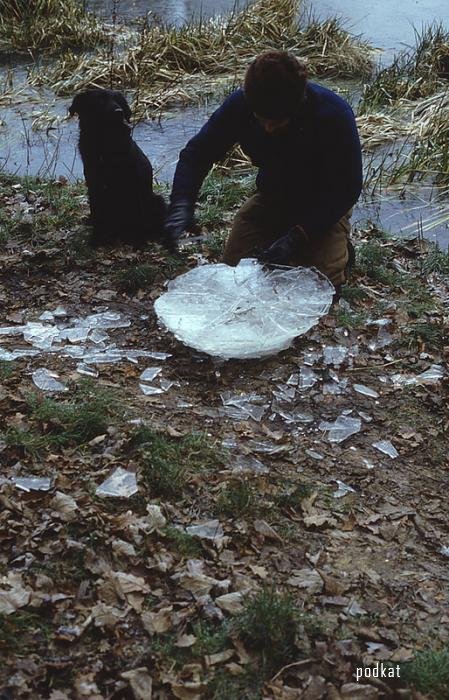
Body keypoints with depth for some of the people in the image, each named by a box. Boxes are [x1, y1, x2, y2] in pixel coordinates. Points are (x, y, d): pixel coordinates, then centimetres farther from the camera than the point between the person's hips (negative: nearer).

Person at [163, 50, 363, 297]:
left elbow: (347, 189, -25)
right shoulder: (240, 105, -23)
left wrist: (297, 236, -36)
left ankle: (339, 248, 13)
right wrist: (181, 205, -34)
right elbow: (196, 154, -14)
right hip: (273, 197, 4)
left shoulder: (335, 115, -32)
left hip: (324, 204, -3)